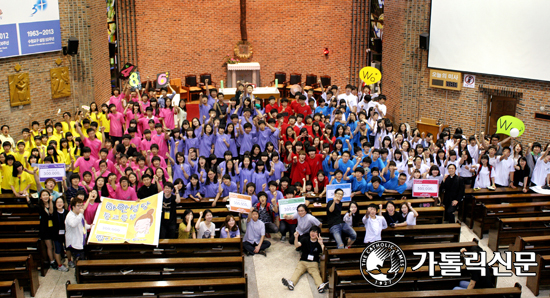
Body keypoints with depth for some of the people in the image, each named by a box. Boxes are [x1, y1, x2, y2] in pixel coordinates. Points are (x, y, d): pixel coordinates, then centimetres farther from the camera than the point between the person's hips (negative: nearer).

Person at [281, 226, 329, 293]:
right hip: (303, 261, 1)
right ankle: (291, 283, -55)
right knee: (297, 271, -28)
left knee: (316, 273, -30)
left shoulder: (319, 243, 8)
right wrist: (296, 238, -26)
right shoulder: (305, 240, 12)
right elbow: (297, 245, -5)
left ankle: (321, 286, -58)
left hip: (313, 263, -1)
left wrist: (321, 244, -25)